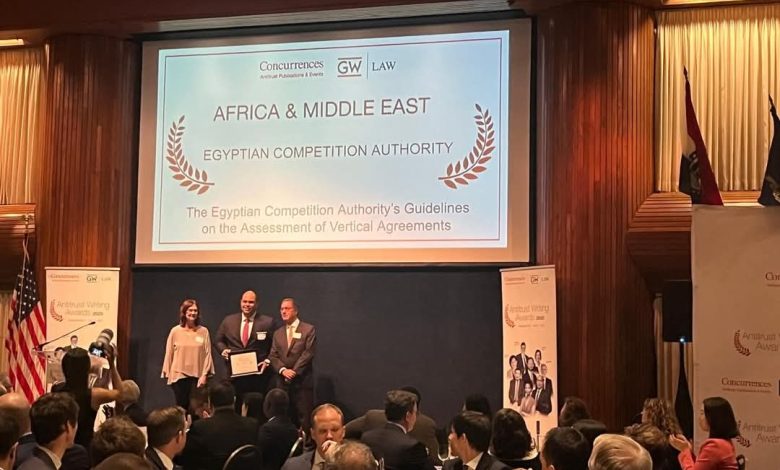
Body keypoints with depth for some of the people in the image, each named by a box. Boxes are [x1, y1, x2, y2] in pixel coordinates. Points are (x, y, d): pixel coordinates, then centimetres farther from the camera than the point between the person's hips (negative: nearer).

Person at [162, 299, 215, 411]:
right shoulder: (175, 331, 2)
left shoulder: (204, 331, 2)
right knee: (181, 406, 1)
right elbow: (169, 353, 5)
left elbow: (207, 354, 0)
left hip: (197, 376, 0)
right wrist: (167, 373, 4)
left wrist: (204, 375, -6)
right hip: (179, 375, 0)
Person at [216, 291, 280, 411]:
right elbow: (219, 341, 17)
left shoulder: (268, 322, 0)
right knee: (235, 408, 5)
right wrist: (223, 350, -3)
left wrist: (268, 361, -11)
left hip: (258, 373, -2)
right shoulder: (228, 321, 10)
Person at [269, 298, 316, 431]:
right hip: (283, 381, 4)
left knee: (304, 417, -5)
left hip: (302, 381, -4)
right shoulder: (278, 333, 16)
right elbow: (273, 356, 9)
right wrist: (283, 370, -9)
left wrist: (294, 371, -13)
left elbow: (308, 353, -7)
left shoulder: (308, 329, 1)